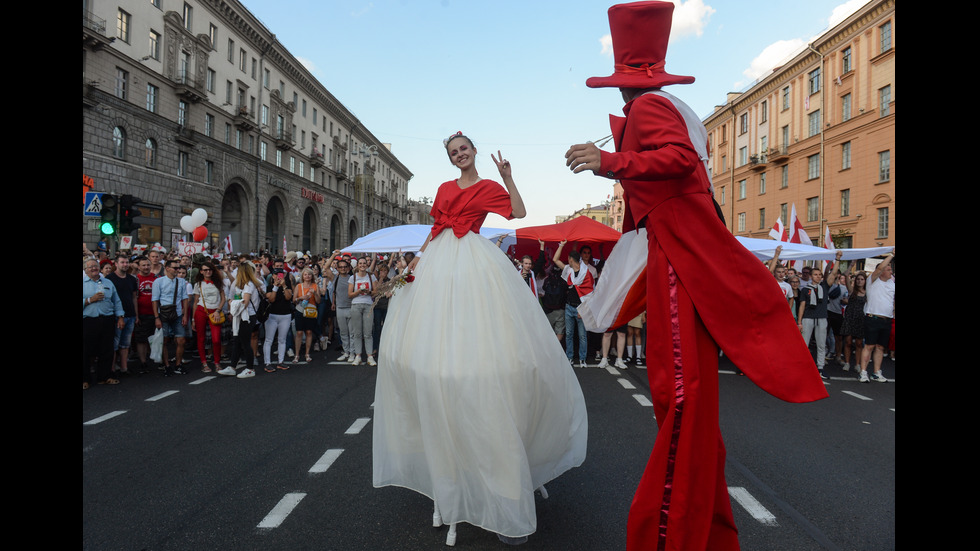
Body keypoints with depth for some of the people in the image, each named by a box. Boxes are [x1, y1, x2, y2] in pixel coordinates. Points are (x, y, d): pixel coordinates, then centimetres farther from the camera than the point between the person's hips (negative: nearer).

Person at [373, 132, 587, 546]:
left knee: (476, 342, -12)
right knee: (433, 344, 1)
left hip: (472, 264, -5)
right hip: (438, 266, 5)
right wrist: (419, 257, 10)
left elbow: (518, 213, -3)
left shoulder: (488, 187, 8)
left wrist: (508, 176, -6)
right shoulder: (444, 189, 21)